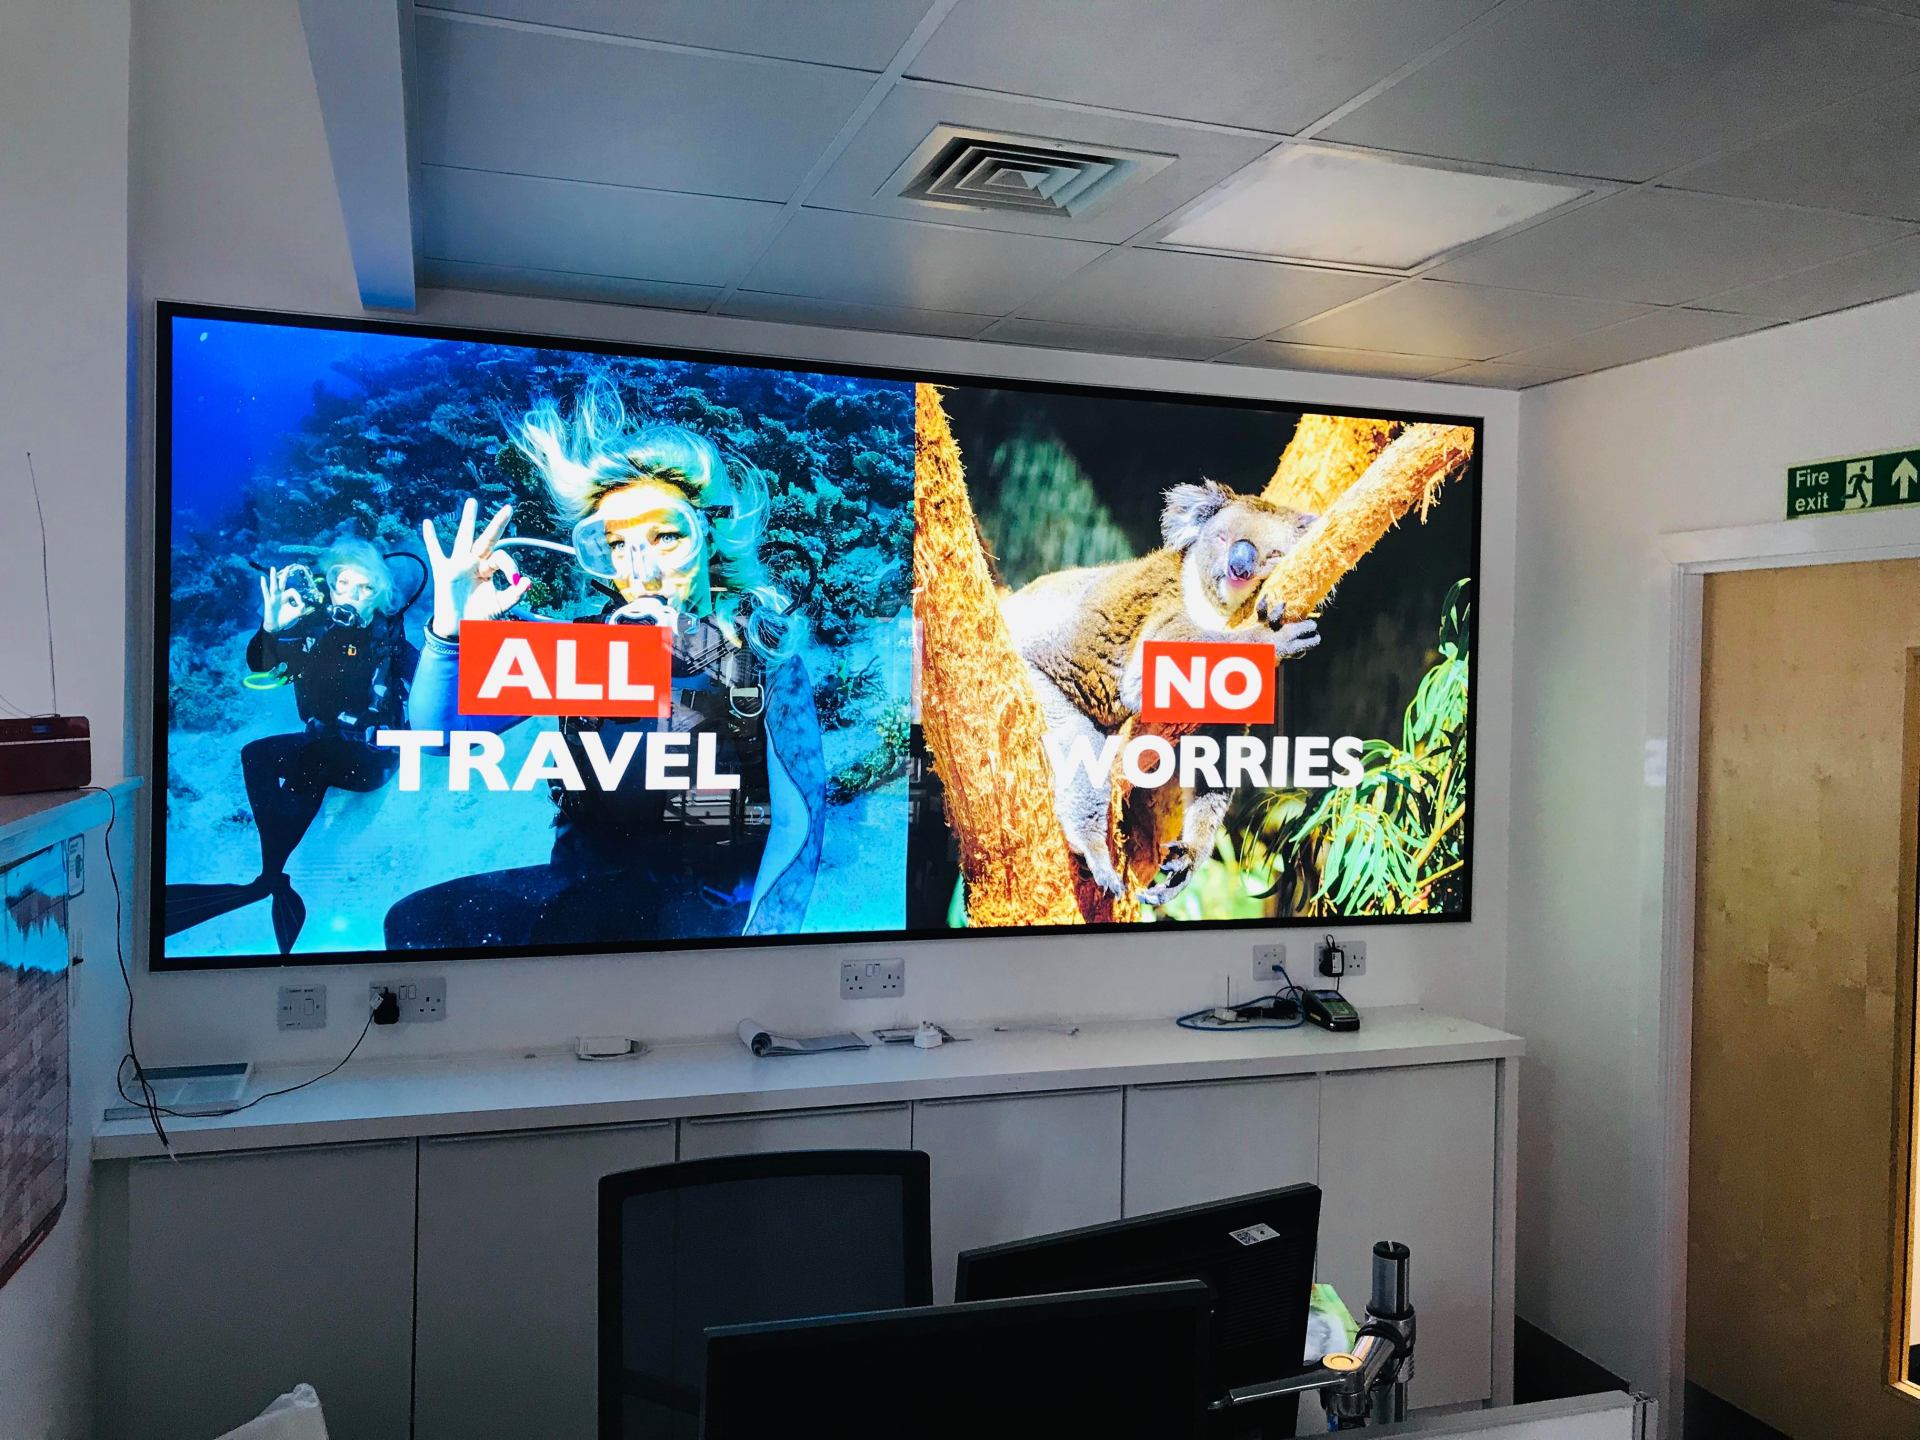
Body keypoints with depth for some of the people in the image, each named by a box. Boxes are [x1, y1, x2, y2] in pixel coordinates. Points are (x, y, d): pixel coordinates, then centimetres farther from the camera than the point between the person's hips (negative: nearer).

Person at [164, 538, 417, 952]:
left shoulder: (386, 632, -6)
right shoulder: (312, 620, 3)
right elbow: (259, 665, 0)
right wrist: (271, 629, -19)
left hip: (371, 755, -5)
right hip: (320, 745, 5)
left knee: (314, 754, -31)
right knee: (255, 754, -17)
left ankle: (268, 878, -22)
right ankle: (280, 886, -21)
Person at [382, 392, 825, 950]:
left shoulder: (761, 647, -6)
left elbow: (797, 817, -10)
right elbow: (438, 729, -1)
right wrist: (451, 628, -19)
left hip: (711, 903, -4)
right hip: (586, 887, 5)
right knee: (415, 923, -17)